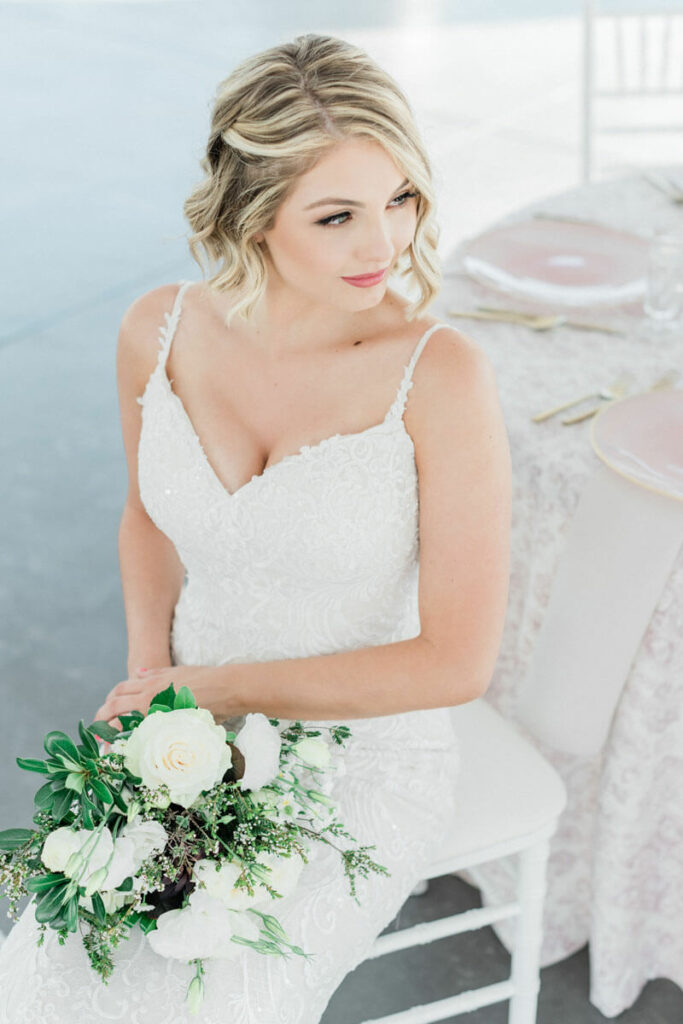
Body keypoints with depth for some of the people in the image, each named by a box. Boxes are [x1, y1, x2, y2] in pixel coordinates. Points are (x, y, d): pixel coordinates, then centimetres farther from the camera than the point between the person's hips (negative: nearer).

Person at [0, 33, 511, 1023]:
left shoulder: (441, 373, -22)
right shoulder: (159, 331, -9)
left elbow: (458, 661, -18)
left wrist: (211, 685, -15)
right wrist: (149, 674, -6)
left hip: (364, 756, -3)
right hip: (197, 749, 4)